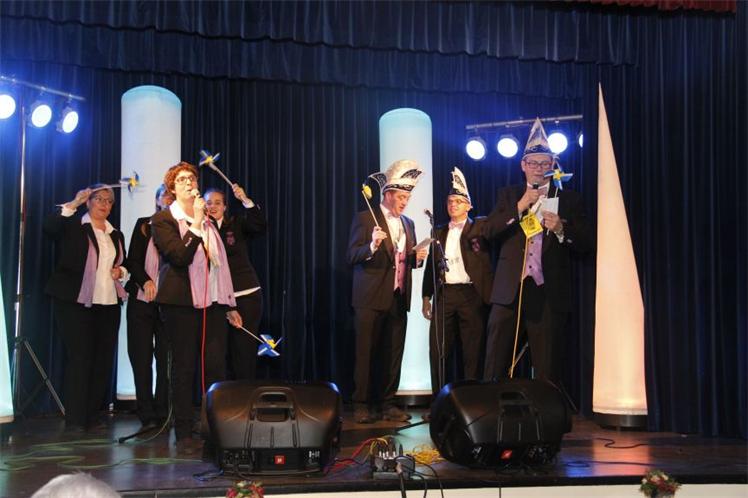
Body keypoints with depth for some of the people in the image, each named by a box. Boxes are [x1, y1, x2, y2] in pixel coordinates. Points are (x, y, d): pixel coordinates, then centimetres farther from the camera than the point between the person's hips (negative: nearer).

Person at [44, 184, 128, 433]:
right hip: (77, 302, -6)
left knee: (103, 360, 4)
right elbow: (49, 227, -18)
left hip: (109, 303, 6)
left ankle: (93, 415, 13)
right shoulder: (73, 226, 2)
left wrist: (121, 271, 6)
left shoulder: (116, 234, 20)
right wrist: (74, 204, -20)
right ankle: (75, 419, -1)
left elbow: (124, 264, 28)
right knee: (79, 358, -6)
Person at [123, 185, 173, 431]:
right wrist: (145, 281, -12)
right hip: (142, 299, 2)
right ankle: (147, 416, 4)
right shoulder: (144, 225, 9)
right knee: (141, 357, 0)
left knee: (166, 358, -2)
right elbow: (133, 260, 4)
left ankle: (162, 413, 5)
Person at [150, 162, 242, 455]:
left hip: (212, 302, 5)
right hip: (181, 302, -5)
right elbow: (180, 256, -15)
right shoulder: (163, 220, 0)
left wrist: (229, 306, 20)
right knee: (184, 367, -1)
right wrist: (196, 224, -16)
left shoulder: (206, 221, 19)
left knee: (216, 365, -3)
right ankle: (184, 436, 7)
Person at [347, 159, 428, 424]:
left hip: (398, 299, 5)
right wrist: (372, 246, -26)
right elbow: (352, 257, -9)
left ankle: (387, 403, 14)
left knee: (393, 354, 6)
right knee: (366, 353, -1)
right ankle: (362, 404, 7)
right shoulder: (365, 219, -2)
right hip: (371, 298, -5)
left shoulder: (408, 223, 16)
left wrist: (417, 258, -1)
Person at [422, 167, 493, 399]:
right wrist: (426, 297, 13)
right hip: (444, 295, 4)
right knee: (438, 351, 3)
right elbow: (431, 265, 16)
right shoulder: (439, 232, 17)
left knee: (473, 353, 0)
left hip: (471, 295, -4)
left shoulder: (480, 227, 7)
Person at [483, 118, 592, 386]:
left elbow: (585, 243, 4)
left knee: (547, 368, 2)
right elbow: (489, 231, 1)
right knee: (495, 364, -1)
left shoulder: (568, 198, 9)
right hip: (509, 290, 1)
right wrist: (519, 207, -8)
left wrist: (561, 229, -14)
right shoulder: (508, 195, 14)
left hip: (548, 291, -1)